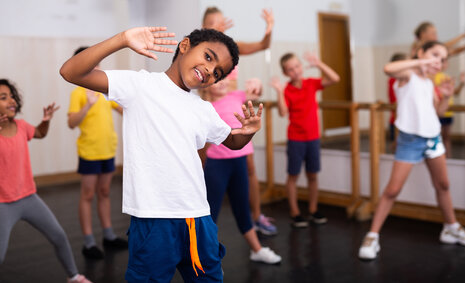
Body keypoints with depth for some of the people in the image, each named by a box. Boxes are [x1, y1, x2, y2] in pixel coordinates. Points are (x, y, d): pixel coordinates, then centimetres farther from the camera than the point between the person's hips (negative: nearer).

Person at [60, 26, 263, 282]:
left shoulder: (205, 111, 13)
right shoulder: (141, 85, -3)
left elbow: (233, 141, 29)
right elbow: (71, 72, -11)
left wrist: (248, 131, 6)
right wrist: (123, 40, -22)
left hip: (198, 220, 6)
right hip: (153, 220, -5)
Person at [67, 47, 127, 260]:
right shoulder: (78, 93, -10)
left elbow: (123, 110, 19)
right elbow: (71, 123, -20)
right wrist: (88, 105, -30)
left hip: (108, 150, 6)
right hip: (89, 152, -6)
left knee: (104, 193, 15)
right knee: (88, 196, 1)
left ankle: (109, 236, 25)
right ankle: (89, 243, 8)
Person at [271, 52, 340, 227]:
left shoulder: (311, 83, 1)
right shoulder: (287, 91, -9)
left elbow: (334, 79, -7)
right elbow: (283, 113, -21)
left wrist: (318, 64, -15)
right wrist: (279, 92, -29)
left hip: (313, 137, 3)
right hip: (296, 139, -3)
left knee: (313, 175, 10)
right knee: (293, 175, 4)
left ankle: (313, 210, 22)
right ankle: (295, 213, 14)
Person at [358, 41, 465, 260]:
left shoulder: (429, 83, 11)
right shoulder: (408, 74, -11)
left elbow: (438, 111, 20)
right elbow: (388, 69, -34)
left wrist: (446, 97, 0)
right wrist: (419, 62, -28)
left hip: (433, 137, 7)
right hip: (410, 139, -7)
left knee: (443, 185, 19)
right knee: (393, 190, -6)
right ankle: (372, 236, 1)